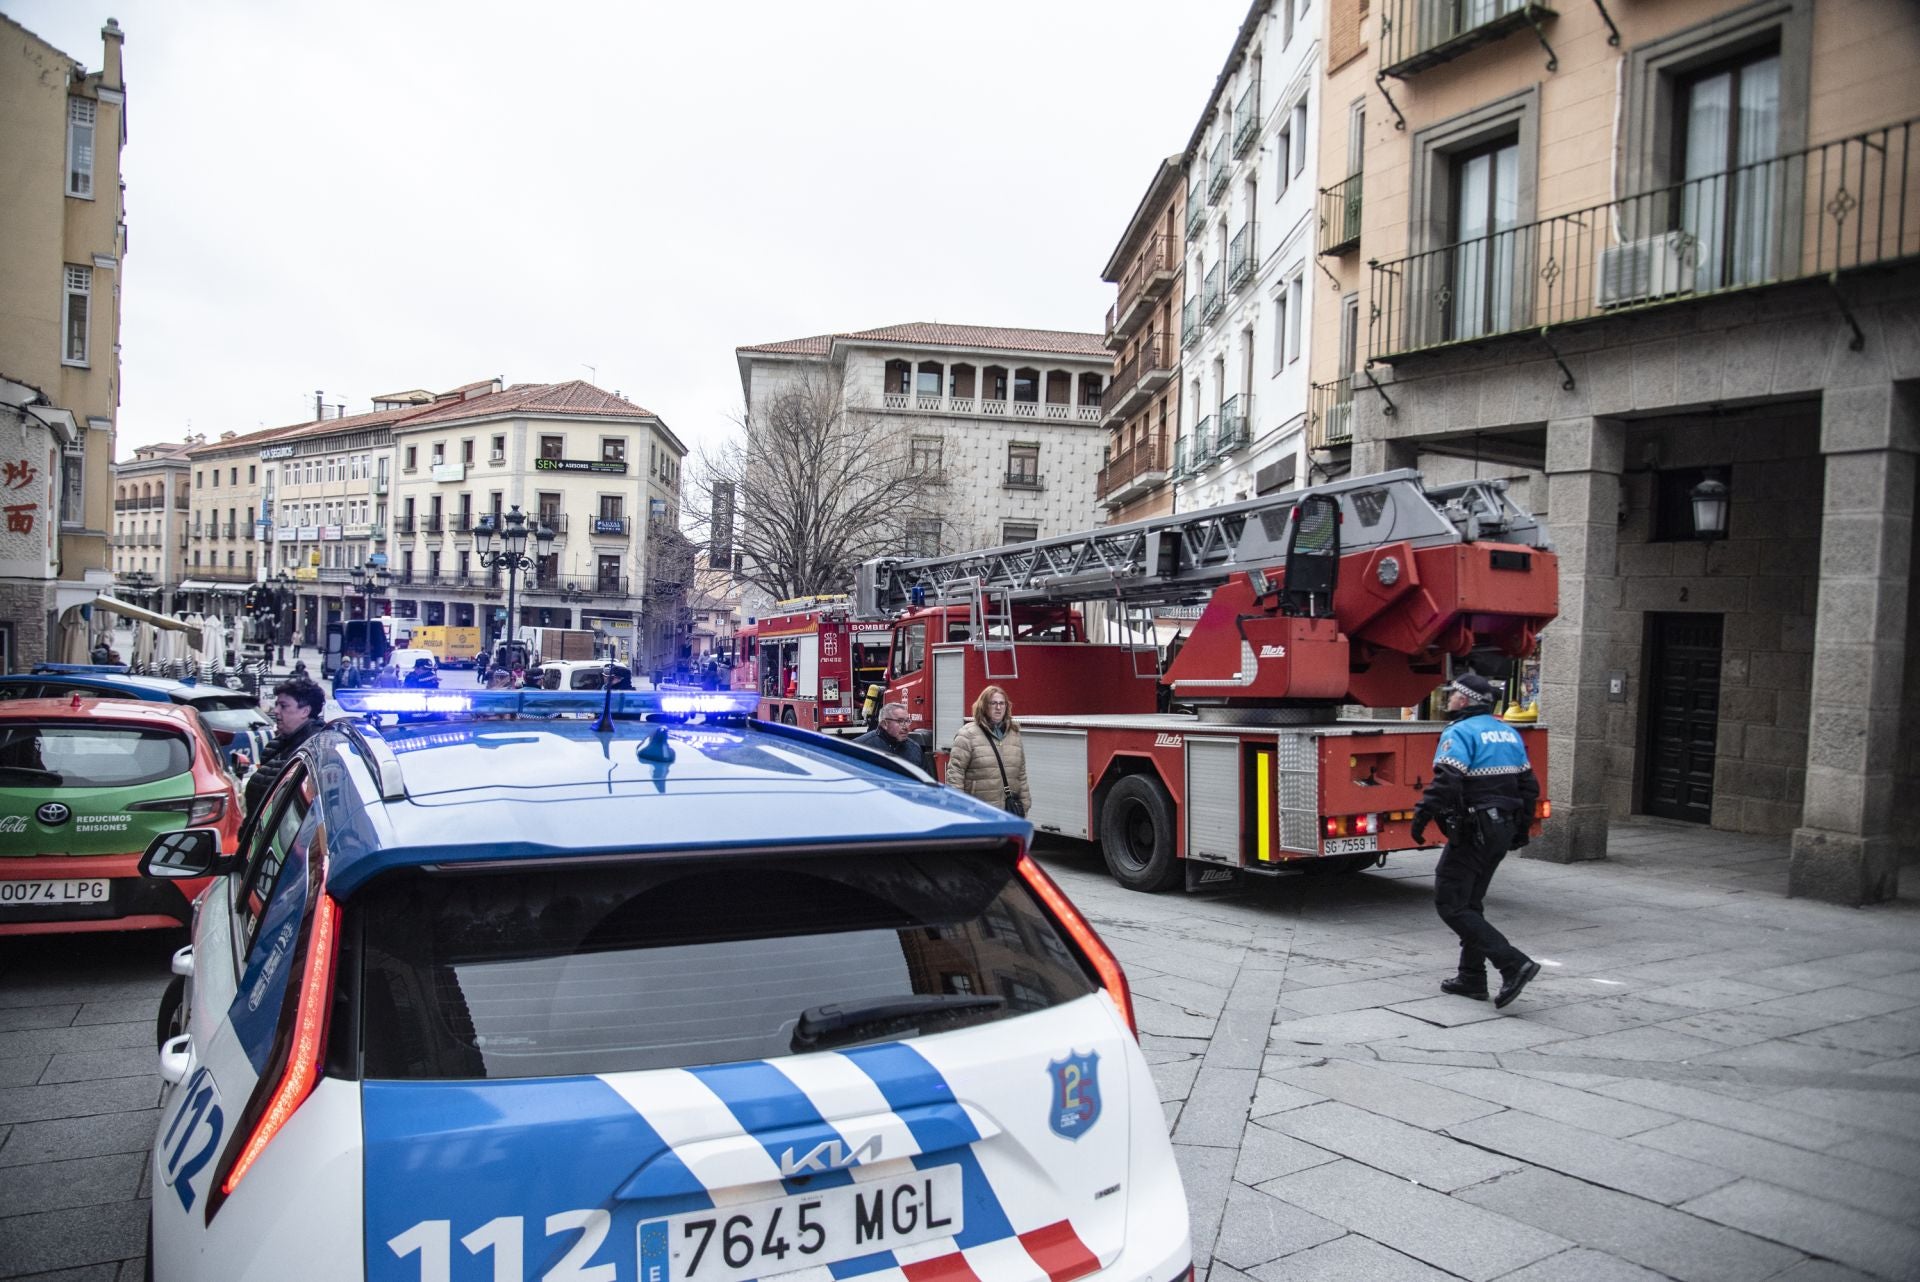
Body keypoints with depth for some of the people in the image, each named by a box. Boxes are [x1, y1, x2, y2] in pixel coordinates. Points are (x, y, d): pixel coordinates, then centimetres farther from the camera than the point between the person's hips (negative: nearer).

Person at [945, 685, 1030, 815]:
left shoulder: (1014, 734, 14)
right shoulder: (968, 734, -4)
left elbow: (1021, 773, 19)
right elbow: (955, 771, -8)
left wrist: (1024, 803, 16)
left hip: (1009, 810, 6)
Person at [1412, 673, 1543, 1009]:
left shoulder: (1460, 732, -12)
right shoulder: (1508, 733, 14)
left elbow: (1445, 782, -25)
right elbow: (1528, 785, 19)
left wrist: (1422, 817, -20)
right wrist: (1521, 830, 25)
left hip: (1473, 831, -9)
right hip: (1502, 830, 9)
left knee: (1450, 904, -5)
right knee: (1470, 902, 18)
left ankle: (1513, 963, -13)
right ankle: (1471, 978, 21)